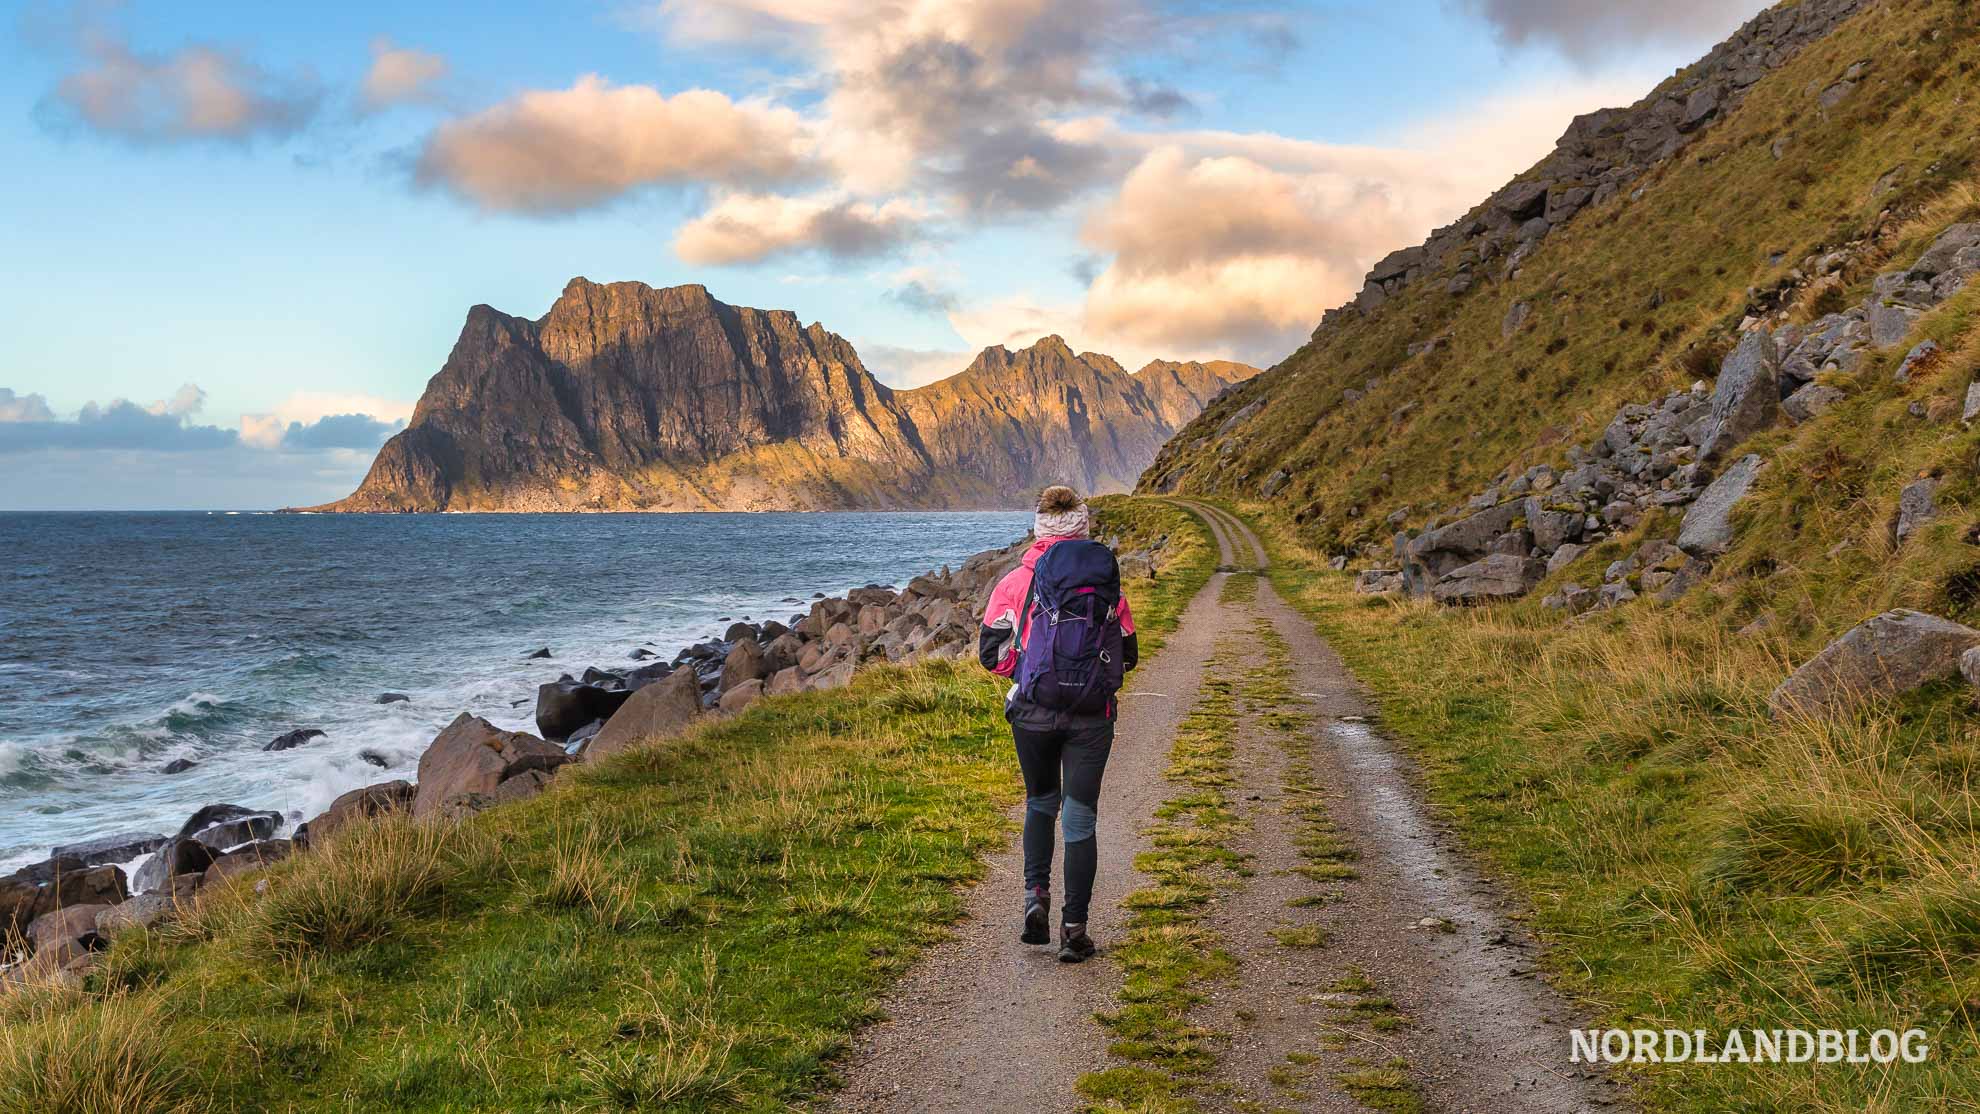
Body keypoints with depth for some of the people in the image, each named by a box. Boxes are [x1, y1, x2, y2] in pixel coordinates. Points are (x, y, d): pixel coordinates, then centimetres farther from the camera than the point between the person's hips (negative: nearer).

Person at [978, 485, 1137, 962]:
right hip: (1092, 716, 0)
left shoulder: (1017, 581, -2)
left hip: (1033, 712, 0)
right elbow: (1127, 656, 10)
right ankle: (1074, 929, 6)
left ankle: (1036, 894, 6)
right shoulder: (1108, 582, 2)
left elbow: (991, 654, -1)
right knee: (1081, 819, 6)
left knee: (1041, 803, 22)